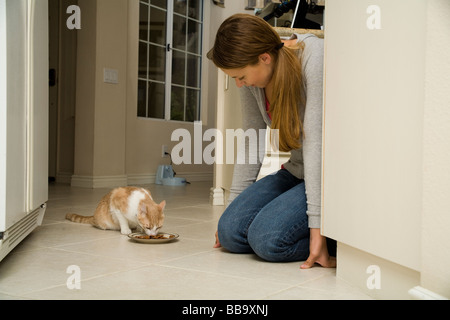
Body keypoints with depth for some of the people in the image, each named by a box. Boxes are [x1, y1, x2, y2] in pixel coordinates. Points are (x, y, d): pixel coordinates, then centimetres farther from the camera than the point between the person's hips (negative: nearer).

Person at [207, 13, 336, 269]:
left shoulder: (314, 59, -25)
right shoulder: (253, 75, -5)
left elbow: (317, 144, -29)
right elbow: (251, 142, 4)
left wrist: (317, 225, -28)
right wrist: (234, 203, 5)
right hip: (297, 171, 7)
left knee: (268, 238, -24)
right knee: (230, 231, -9)